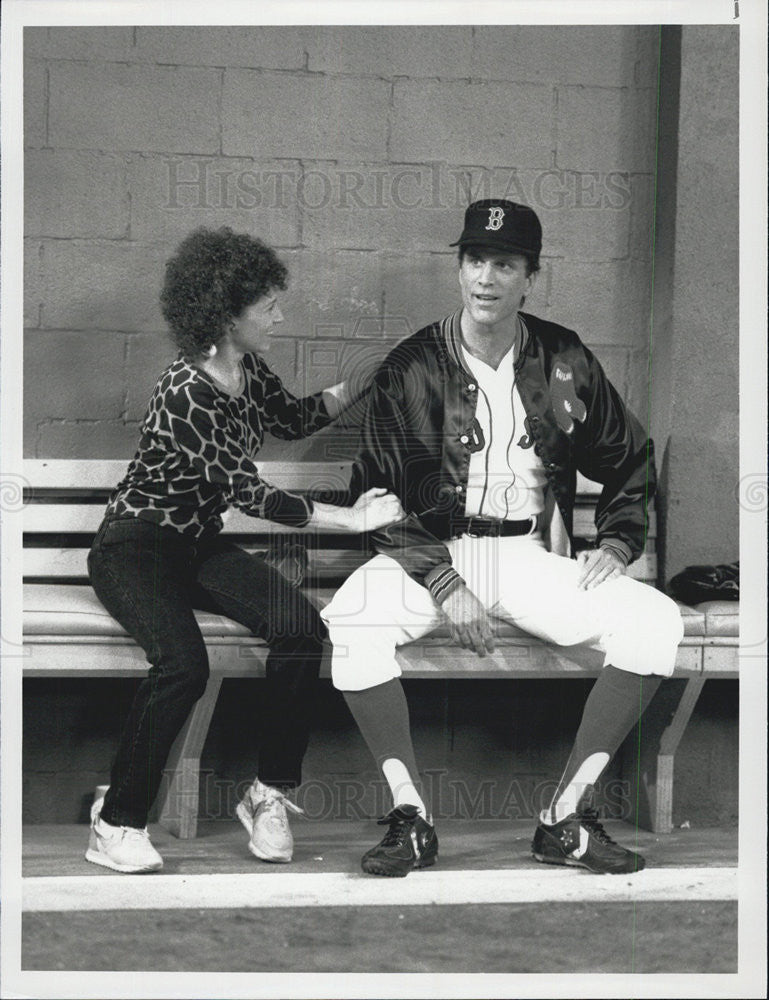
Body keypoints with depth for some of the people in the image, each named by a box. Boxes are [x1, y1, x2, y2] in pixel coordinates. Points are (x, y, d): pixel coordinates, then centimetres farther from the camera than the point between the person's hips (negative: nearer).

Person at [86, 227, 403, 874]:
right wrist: (350, 520, -25)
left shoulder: (248, 371, 2)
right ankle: (116, 825, -19)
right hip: (136, 547, -7)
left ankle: (270, 794, -7)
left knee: (302, 626, -19)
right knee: (183, 664, -34)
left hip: (199, 546, 8)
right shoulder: (186, 394, -24)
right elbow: (247, 492, -26)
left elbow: (295, 420, 23)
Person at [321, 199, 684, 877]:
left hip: (535, 557, 2)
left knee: (657, 622, -22)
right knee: (351, 621, -33)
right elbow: (380, 495, -3)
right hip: (432, 554, -2)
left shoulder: (565, 363, 6)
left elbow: (631, 462, 19)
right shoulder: (412, 369, -1)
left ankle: (568, 815, -18)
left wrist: (617, 543, 1)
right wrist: (444, 584, -16)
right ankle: (409, 816, -22)